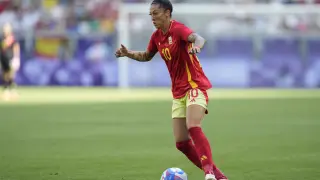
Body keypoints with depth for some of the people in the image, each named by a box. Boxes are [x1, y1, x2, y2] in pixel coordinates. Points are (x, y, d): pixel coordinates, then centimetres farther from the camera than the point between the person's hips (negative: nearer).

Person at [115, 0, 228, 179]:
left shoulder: (178, 29, -15)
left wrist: (196, 44, -58)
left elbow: (197, 38, -36)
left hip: (195, 86, -8)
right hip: (178, 92, 8)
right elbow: (146, 56, 27)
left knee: (193, 127, -30)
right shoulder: (156, 37, 8)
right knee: (181, 143, 0)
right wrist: (128, 53, 11)